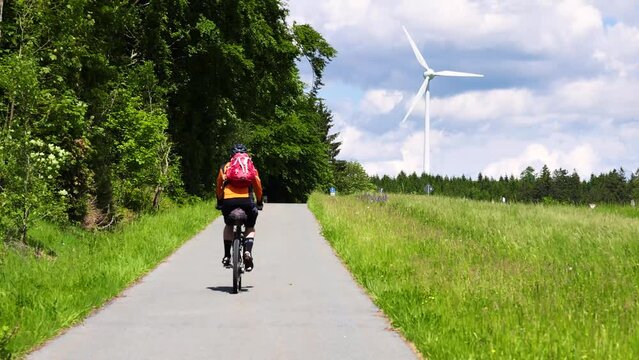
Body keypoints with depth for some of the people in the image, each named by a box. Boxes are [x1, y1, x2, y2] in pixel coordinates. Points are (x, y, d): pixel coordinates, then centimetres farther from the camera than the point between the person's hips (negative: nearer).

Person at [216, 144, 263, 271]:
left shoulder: (225, 168, 22)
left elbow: (218, 187, 28)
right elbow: (258, 187, 26)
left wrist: (219, 202, 44)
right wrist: (259, 202, 41)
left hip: (228, 201, 1)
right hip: (247, 201, -1)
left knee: (228, 226, 28)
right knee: (250, 228, 20)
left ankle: (226, 256, 19)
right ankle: (248, 252, -7)